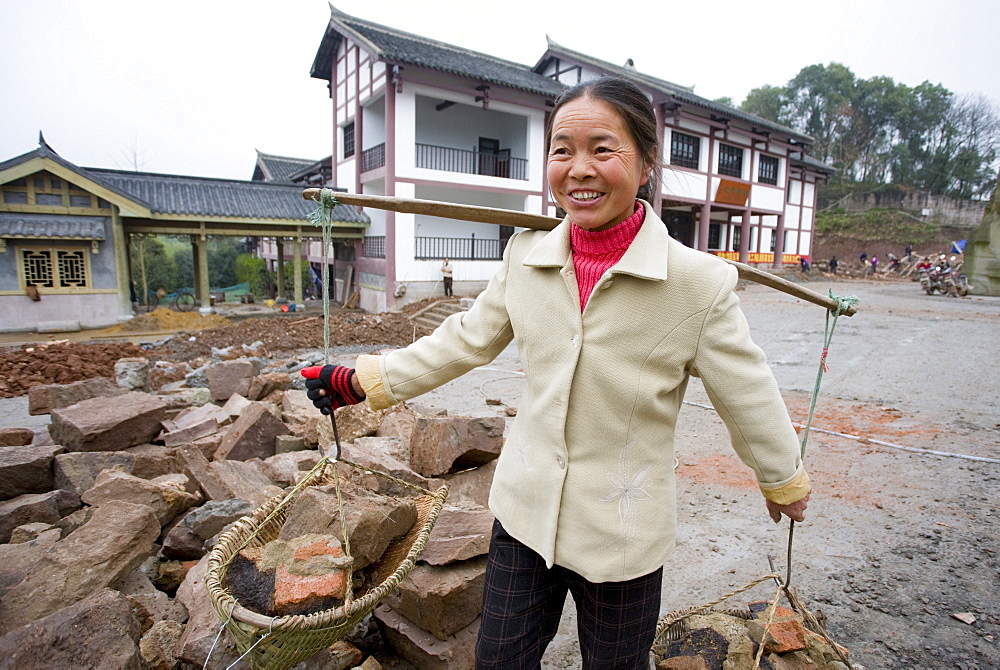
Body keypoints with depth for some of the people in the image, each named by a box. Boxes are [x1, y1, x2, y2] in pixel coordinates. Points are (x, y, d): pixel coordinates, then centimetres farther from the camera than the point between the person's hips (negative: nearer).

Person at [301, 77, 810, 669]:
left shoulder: (701, 283, -17)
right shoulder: (526, 255, -6)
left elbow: (748, 395, -5)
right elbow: (464, 341, 4)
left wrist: (786, 482, 11)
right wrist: (363, 381, 8)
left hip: (622, 538, -3)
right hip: (524, 513, 4)